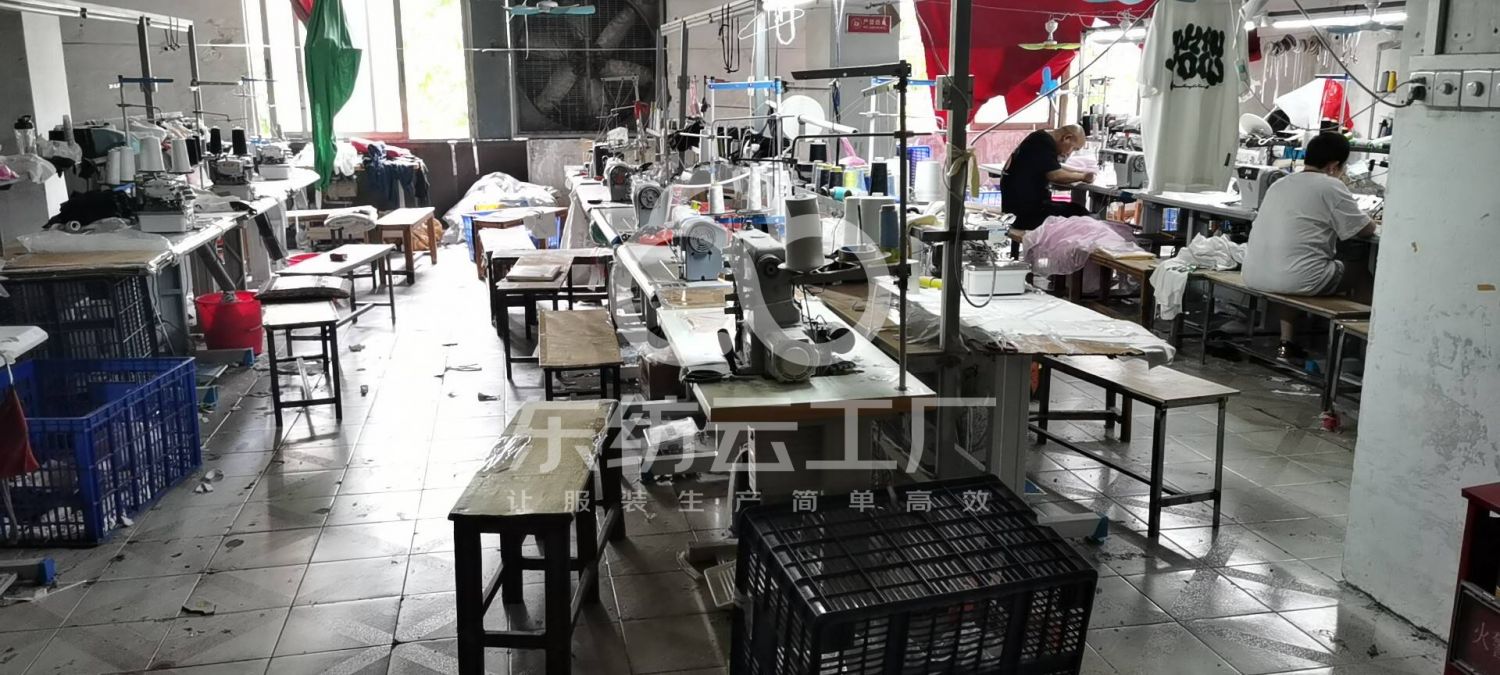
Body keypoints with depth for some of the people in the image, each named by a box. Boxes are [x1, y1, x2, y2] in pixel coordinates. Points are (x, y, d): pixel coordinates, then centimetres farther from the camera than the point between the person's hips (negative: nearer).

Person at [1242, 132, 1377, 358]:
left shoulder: (1279, 184, 16)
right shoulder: (1331, 187, -4)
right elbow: (1366, 229, 3)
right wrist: (1369, 220, 24)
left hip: (1254, 276, 7)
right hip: (1297, 279, -7)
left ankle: (1287, 343, 30)